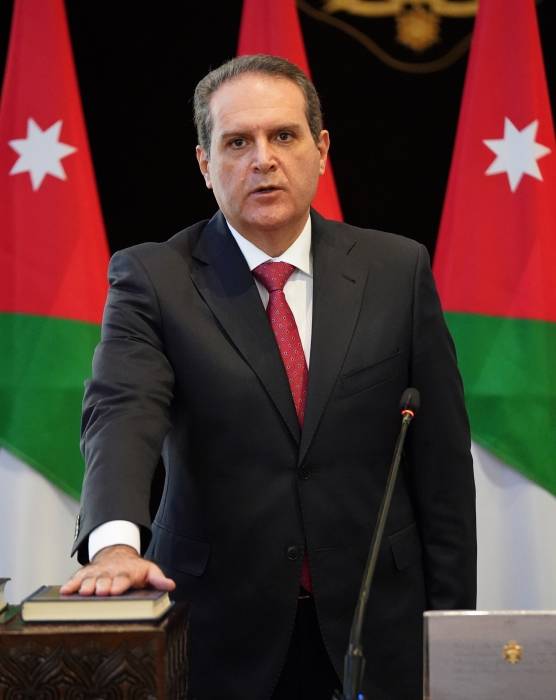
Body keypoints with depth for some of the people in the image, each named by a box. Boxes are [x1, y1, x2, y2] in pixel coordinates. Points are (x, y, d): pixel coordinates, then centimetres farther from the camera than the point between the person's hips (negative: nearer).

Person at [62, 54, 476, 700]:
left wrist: (452, 621, 0)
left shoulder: (396, 270, 1)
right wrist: (116, 542, -39)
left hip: (379, 627, 2)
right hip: (223, 629, -1)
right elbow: (121, 415, -19)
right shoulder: (151, 278, -3)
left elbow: (441, 456, 3)